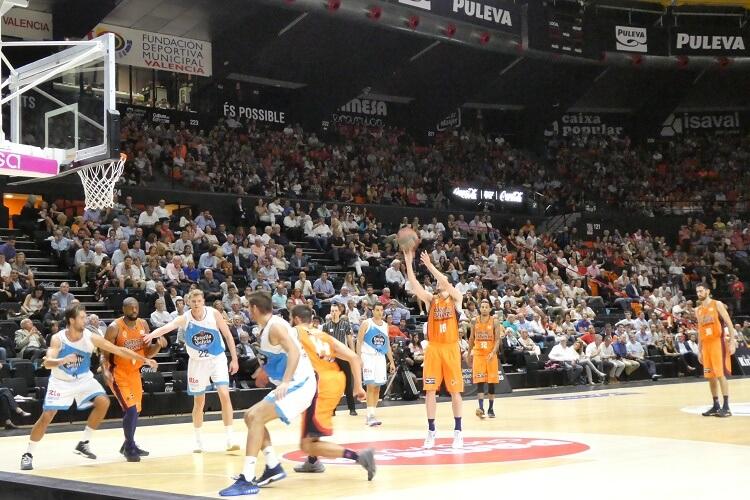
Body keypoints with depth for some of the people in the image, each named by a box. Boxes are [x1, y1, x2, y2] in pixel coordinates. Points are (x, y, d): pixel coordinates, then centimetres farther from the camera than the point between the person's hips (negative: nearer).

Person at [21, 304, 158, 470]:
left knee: (103, 402, -19)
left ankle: (84, 443, -4)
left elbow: (119, 350, -15)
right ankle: (28, 454, 10)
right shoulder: (58, 338, -21)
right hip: (61, 381, -2)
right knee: (46, 416, -9)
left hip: (83, 379, 2)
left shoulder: (91, 338, -17)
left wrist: (144, 359, -19)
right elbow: (47, 363, -32)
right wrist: (64, 360, -53)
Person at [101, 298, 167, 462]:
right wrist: (105, 371, -31)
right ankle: (130, 448, 0)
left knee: (134, 411, 17)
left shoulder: (143, 325, -1)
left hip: (134, 373, 6)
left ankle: (129, 445, 37)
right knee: (130, 410, -17)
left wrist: (158, 345, -16)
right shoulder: (114, 328, -18)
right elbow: (104, 353, -14)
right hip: (119, 375, -6)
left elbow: (147, 353, 4)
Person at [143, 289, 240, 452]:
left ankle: (230, 439, -9)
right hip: (197, 362, 1)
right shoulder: (185, 319, -17)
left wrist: (234, 359, -5)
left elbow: (228, 335, -4)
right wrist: (152, 334, -58)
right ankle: (198, 441, 25)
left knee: (224, 395, -14)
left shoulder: (214, 314, -15)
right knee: (198, 402, 9)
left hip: (217, 359, -1)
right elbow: (168, 327, -37)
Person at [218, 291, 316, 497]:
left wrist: (285, 382, -38)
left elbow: (295, 352, -29)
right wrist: (265, 369, 38)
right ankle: (273, 468, 11)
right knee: (251, 416, 13)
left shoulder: (275, 326, -15)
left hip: (299, 385, -10)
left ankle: (247, 480, -22)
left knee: (256, 417, -19)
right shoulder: (268, 327, 14)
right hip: (291, 385, 10)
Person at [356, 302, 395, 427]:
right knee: (371, 386, -13)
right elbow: (359, 342, -6)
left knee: (377, 388, 6)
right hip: (368, 357, -6)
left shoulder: (385, 325, 12)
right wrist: (359, 359, -15)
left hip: (381, 358, 6)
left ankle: (371, 414, 14)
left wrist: (392, 362, 13)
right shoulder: (366, 323, -3)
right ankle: (370, 416, -13)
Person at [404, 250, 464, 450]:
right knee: (430, 390, 1)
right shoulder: (431, 299, 8)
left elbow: (446, 284, -17)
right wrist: (408, 262, -19)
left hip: (451, 348, -2)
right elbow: (415, 286, -8)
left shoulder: (456, 298, 3)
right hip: (433, 348, 2)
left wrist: (430, 266, -22)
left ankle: (458, 431, 11)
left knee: (455, 390, 3)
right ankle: (431, 430, 9)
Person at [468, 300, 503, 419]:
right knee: (480, 382, -9)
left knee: (491, 382, 5)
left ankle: (491, 409, 15)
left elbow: (498, 339, -10)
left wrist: (493, 352, -24)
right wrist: (470, 352, 14)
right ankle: (481, 408, -17)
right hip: (478, 354, 1)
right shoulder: (474, 322, 3)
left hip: (491, 355, -1)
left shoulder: (495, 322, -5)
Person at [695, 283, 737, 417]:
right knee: (710, 376, 6)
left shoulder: (717, 304, -4)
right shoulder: (698, 310, 14)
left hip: (718, 342, -6)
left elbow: (729, 323, -7)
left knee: (720, 374, -11)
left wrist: (732, 342, -15)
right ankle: (716, 406, 13)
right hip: (706, 345, 6)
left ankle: (726, 407, -11)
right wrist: (699, 350, 15)